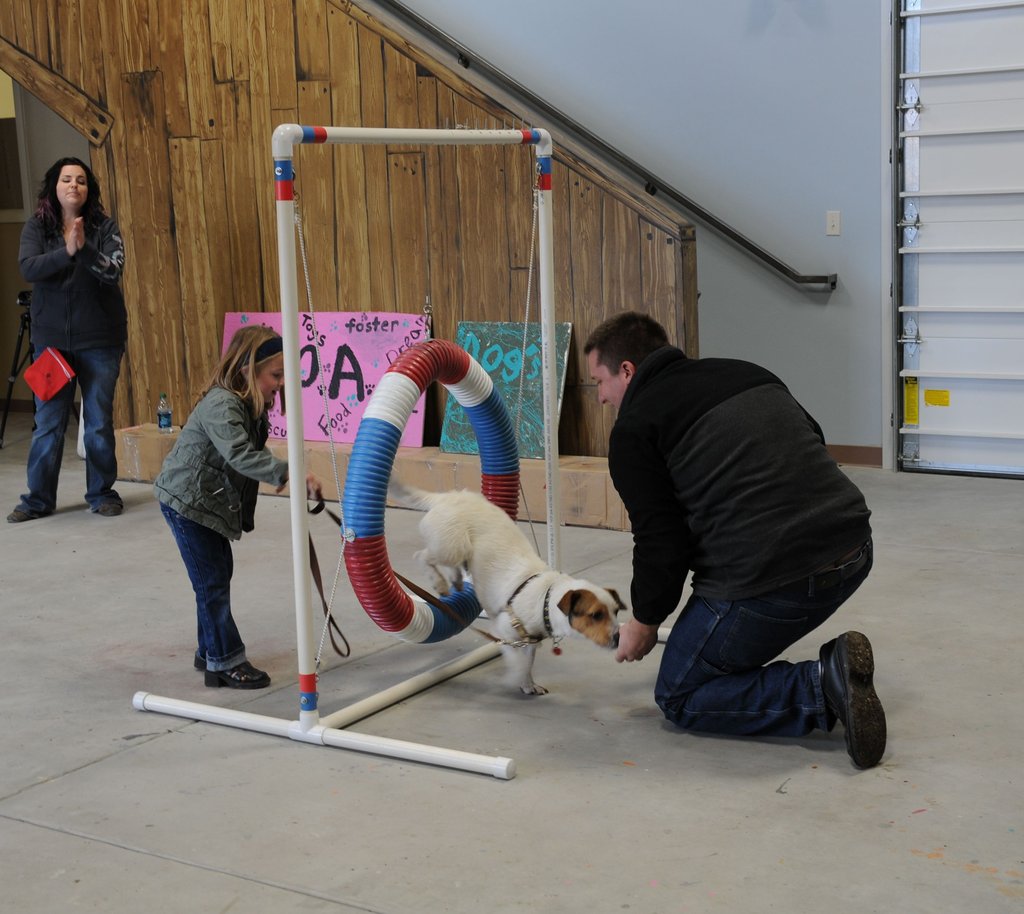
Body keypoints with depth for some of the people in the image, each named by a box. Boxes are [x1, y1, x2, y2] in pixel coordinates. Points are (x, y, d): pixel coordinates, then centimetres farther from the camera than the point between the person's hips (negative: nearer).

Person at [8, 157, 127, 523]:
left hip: (99, 340, -1)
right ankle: (38, 499, 13)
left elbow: (113, 271, -15)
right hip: (51, 339, 1)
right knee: (48, 423, 4)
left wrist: (84, 248, -30)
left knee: (99, 421, 6)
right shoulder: (37, 227, 2)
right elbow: (28, 268, -14)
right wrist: (67, 251, -28)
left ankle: (102, 493, 19)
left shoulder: (105, 227, -1)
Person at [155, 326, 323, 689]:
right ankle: (224, 662, 3)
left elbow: (252, 452, 13)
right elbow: (240, 455, -42)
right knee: (212, 580, -5)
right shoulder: (221, 406, -28)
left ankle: (210, 650, 29)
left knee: (219, 574, 16)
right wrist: (288, 473, -49)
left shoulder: (251, 405, 3)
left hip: (210, 500, 10)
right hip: (185, 501, -10)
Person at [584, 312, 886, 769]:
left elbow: (661, 542, -4)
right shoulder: (746, 372, 20)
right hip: (853, 548, 8)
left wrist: (645, 622, 15)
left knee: (680, 697, 13)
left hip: (769, 577, -8)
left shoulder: (633, 428, 0)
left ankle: (823, 687, -7)